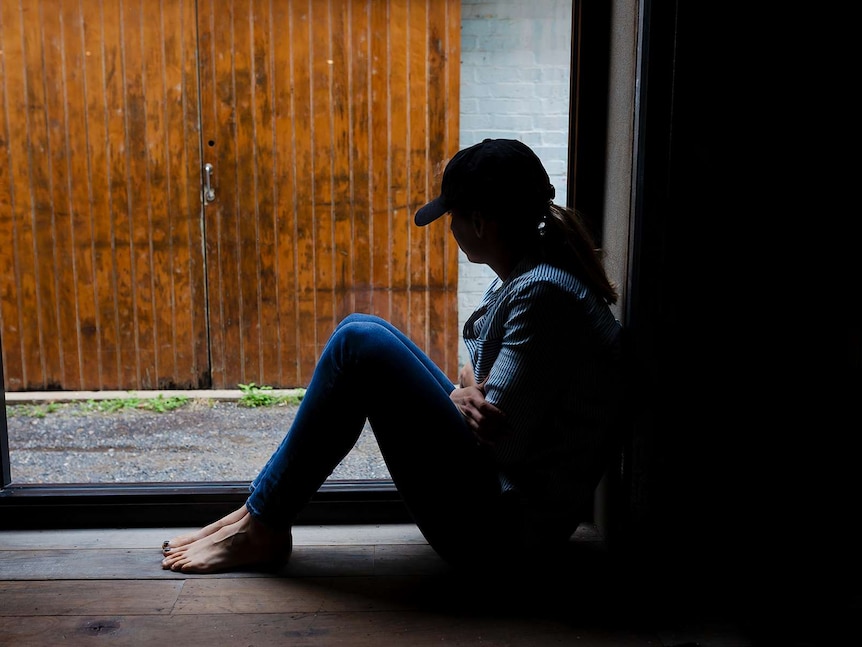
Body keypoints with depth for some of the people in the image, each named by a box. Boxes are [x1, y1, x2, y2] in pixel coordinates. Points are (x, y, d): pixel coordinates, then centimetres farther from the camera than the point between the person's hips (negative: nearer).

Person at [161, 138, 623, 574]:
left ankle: (263, 527, -3)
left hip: (507, 528, -10)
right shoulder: (522, 274, 8)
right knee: (362, 330, 7)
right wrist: (466, 391, -9)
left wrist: (462, 396, -5)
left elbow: (500, 441, -24)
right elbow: (480, 369, 13)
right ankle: (262, 511, 9)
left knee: (360, 343, -16)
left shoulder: (542, 294, -22)